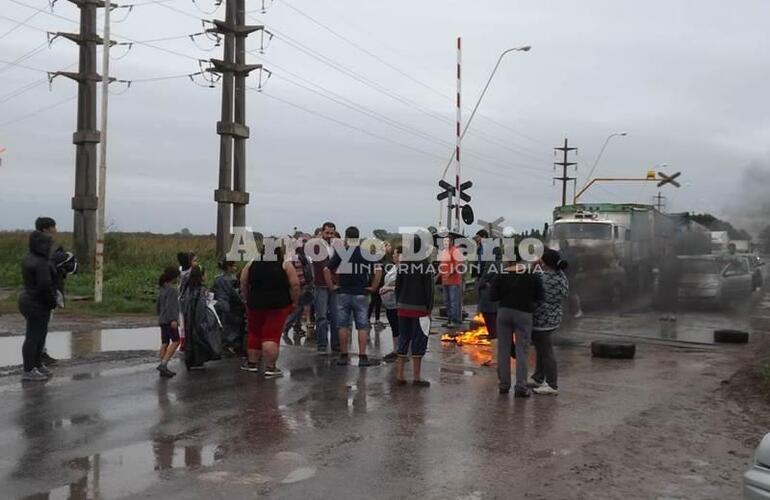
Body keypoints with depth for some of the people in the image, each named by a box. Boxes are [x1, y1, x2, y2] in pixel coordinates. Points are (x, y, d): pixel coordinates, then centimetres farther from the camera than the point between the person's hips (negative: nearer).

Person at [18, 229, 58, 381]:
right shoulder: (41, 263, -23)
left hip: (29, 300, 10)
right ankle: (28, 372, 7)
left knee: (40, 335, 19)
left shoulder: (29, 258, 8)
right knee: (33, 337, -1)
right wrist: (53, 302, -12)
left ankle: (37, 365, 30)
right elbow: (45, 286, -27)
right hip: (37, 305, -10)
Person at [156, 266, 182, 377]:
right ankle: (163, 364, -20)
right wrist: (173, 319, -23)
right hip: (169, 320, -10)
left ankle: (163, 368, 8)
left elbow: (157, 305, 23)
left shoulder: (162, 289, 17)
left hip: (162, 320, 10)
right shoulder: (171, 289, -12)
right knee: (175, 341, -10)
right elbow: (170, 305, -20)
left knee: (164, 343, 8)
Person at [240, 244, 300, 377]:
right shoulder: (286, 265, -5)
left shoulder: (252, 264, 5)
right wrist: (294, 302, 0)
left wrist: (248, 299, 16)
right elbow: (295, 285, -10)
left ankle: (252, 363, 27)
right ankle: (270, 368, -4)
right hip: (278, 305, -3)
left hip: (255, 304, 3)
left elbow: (243, 284, 7)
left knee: (255, 333, 18)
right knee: (272, 336, -1)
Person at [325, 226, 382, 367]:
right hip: (361, 294, 0)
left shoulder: (340, 253, -1)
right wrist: (373, 287, -1)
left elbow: (326, 269, -6)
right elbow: (379, 270, -8)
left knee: (343, 326, 7)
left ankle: (343, 356, 10)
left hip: (343, 293, 0)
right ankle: (362, 357, 0)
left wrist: (331, 286, 2)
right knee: (362, 326, 3)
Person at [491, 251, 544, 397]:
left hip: (504, 312, 2)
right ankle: (521, 387, -2)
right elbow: (539, 297, -3)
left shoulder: (501, 276, -4)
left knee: (503, 349, 10)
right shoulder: (532, 275, -7)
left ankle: (504, 384, 14)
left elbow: (493, 297, -3)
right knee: (521, 351, 1)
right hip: (523, 314, -1)